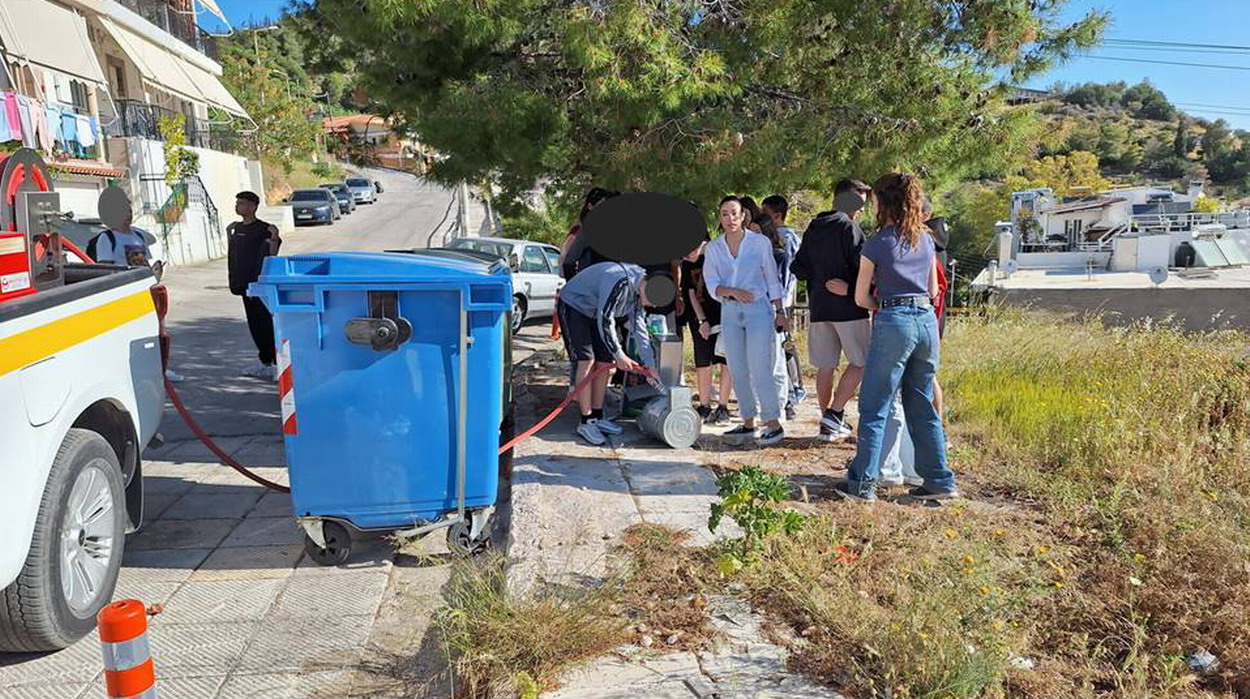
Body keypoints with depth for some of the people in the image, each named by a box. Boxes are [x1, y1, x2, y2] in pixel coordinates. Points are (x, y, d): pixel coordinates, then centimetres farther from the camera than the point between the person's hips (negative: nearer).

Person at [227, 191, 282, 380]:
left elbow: (271, 257, -15)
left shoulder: (263, 229, -10)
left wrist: (274, 238, -24)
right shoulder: (237, 228, 13)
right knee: (254, 324, 14)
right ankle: (264, 361, 24)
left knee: (267, 322, -7)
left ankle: (278, 363, -3)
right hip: (244, 283, 8)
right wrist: (228, 234, 22)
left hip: (261, 284, -8)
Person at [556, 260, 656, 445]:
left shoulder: (639, 288, -5)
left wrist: (650, 364, -3)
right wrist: (619, 354, -22)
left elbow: (638, 326, 0)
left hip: (595, 312, 9)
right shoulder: (619, 280, -34)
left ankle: (597, 417, 12)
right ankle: (586, 423, -13)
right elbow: (605, 321, -30)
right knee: (586, 360, -17)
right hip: (574, 306, -9)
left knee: (604, 362, 3)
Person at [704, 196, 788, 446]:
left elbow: (772, 279, 6)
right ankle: (748, 423, 14)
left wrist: (780, 313, 5)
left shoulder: (760, 242, 1)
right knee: (738, 371, 5)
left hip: (759, 308, -3)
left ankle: (774, 423, -1)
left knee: (760, 369, -10)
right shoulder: (714, 248, 7)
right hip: (730, 312, 4)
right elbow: (711, 285, 2)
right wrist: (733, 291, -16)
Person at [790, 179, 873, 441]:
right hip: (848, 308, -7)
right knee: (860, 362, 3)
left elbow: (798, 269, 12)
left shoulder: (812, 228, 13)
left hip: (819, 308, 7)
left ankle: (829, 423, 14)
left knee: (825, 367, 10)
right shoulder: (849, 227, -7)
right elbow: (862, 266, -14)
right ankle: (834, 414, -3)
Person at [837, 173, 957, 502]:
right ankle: (940, 482, 17)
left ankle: (862, 484, 1)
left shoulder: (876, 244, -4)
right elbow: (933, 290, 18)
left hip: (894, 323, -6)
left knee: (874, 407, 0)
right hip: (927, 321, 6)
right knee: (922, 407, 14)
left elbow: (861, 298, 1)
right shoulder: (926, 240, 11)